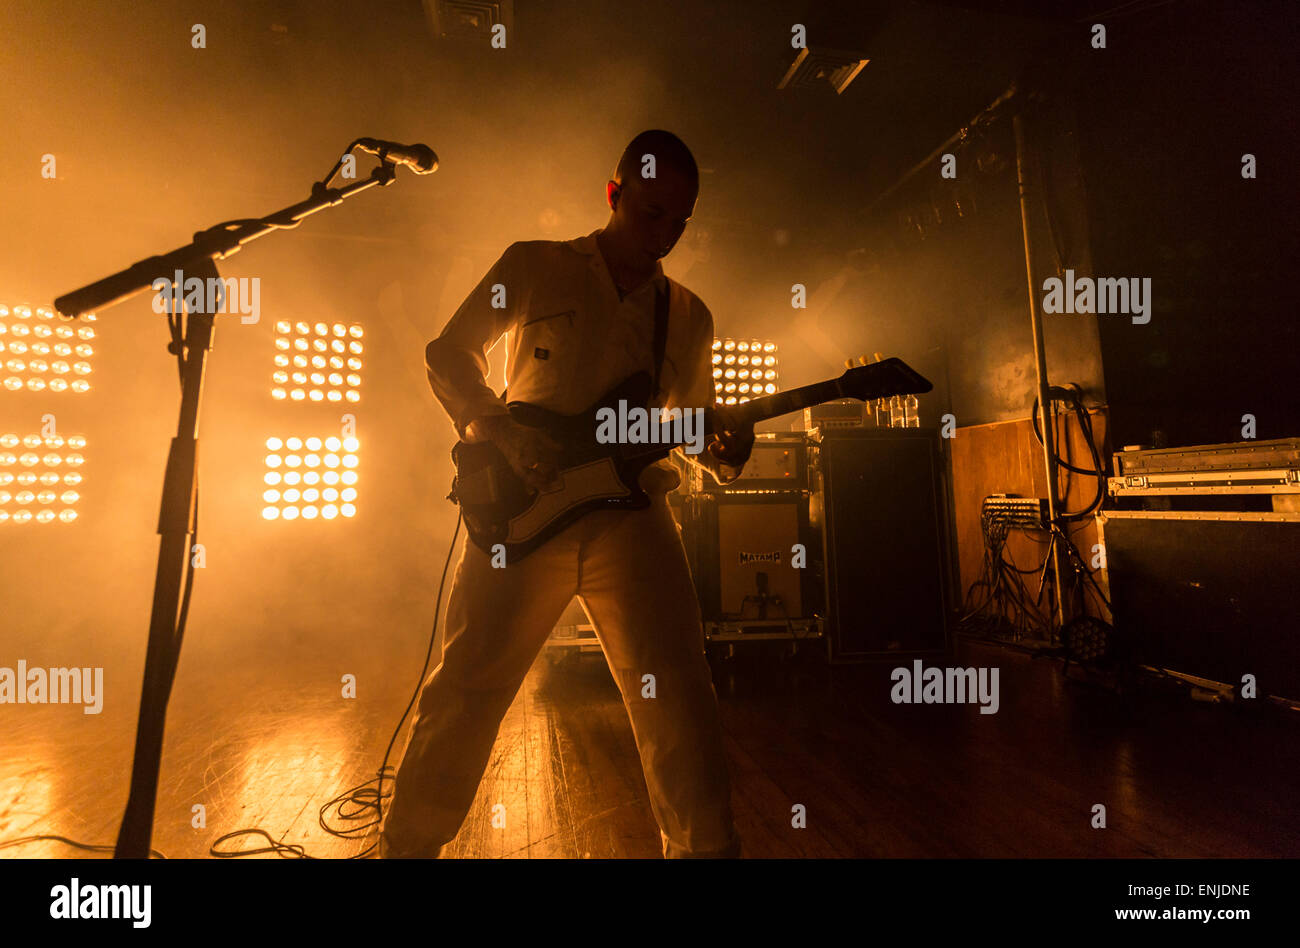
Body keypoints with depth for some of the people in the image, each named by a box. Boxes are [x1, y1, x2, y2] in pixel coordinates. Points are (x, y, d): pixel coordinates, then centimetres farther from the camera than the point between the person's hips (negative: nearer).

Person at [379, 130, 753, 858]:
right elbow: (448, 353, 11)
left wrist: (725, 450, -1)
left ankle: (707, 847, 24)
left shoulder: (689, 315, 17)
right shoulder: (534, 266, 9)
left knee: (681, 704, 0)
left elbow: (696, 423, 23)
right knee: (465, 692, 5)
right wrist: (497, 428, -7)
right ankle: (407, 845, 31)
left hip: (630, 517, 3)